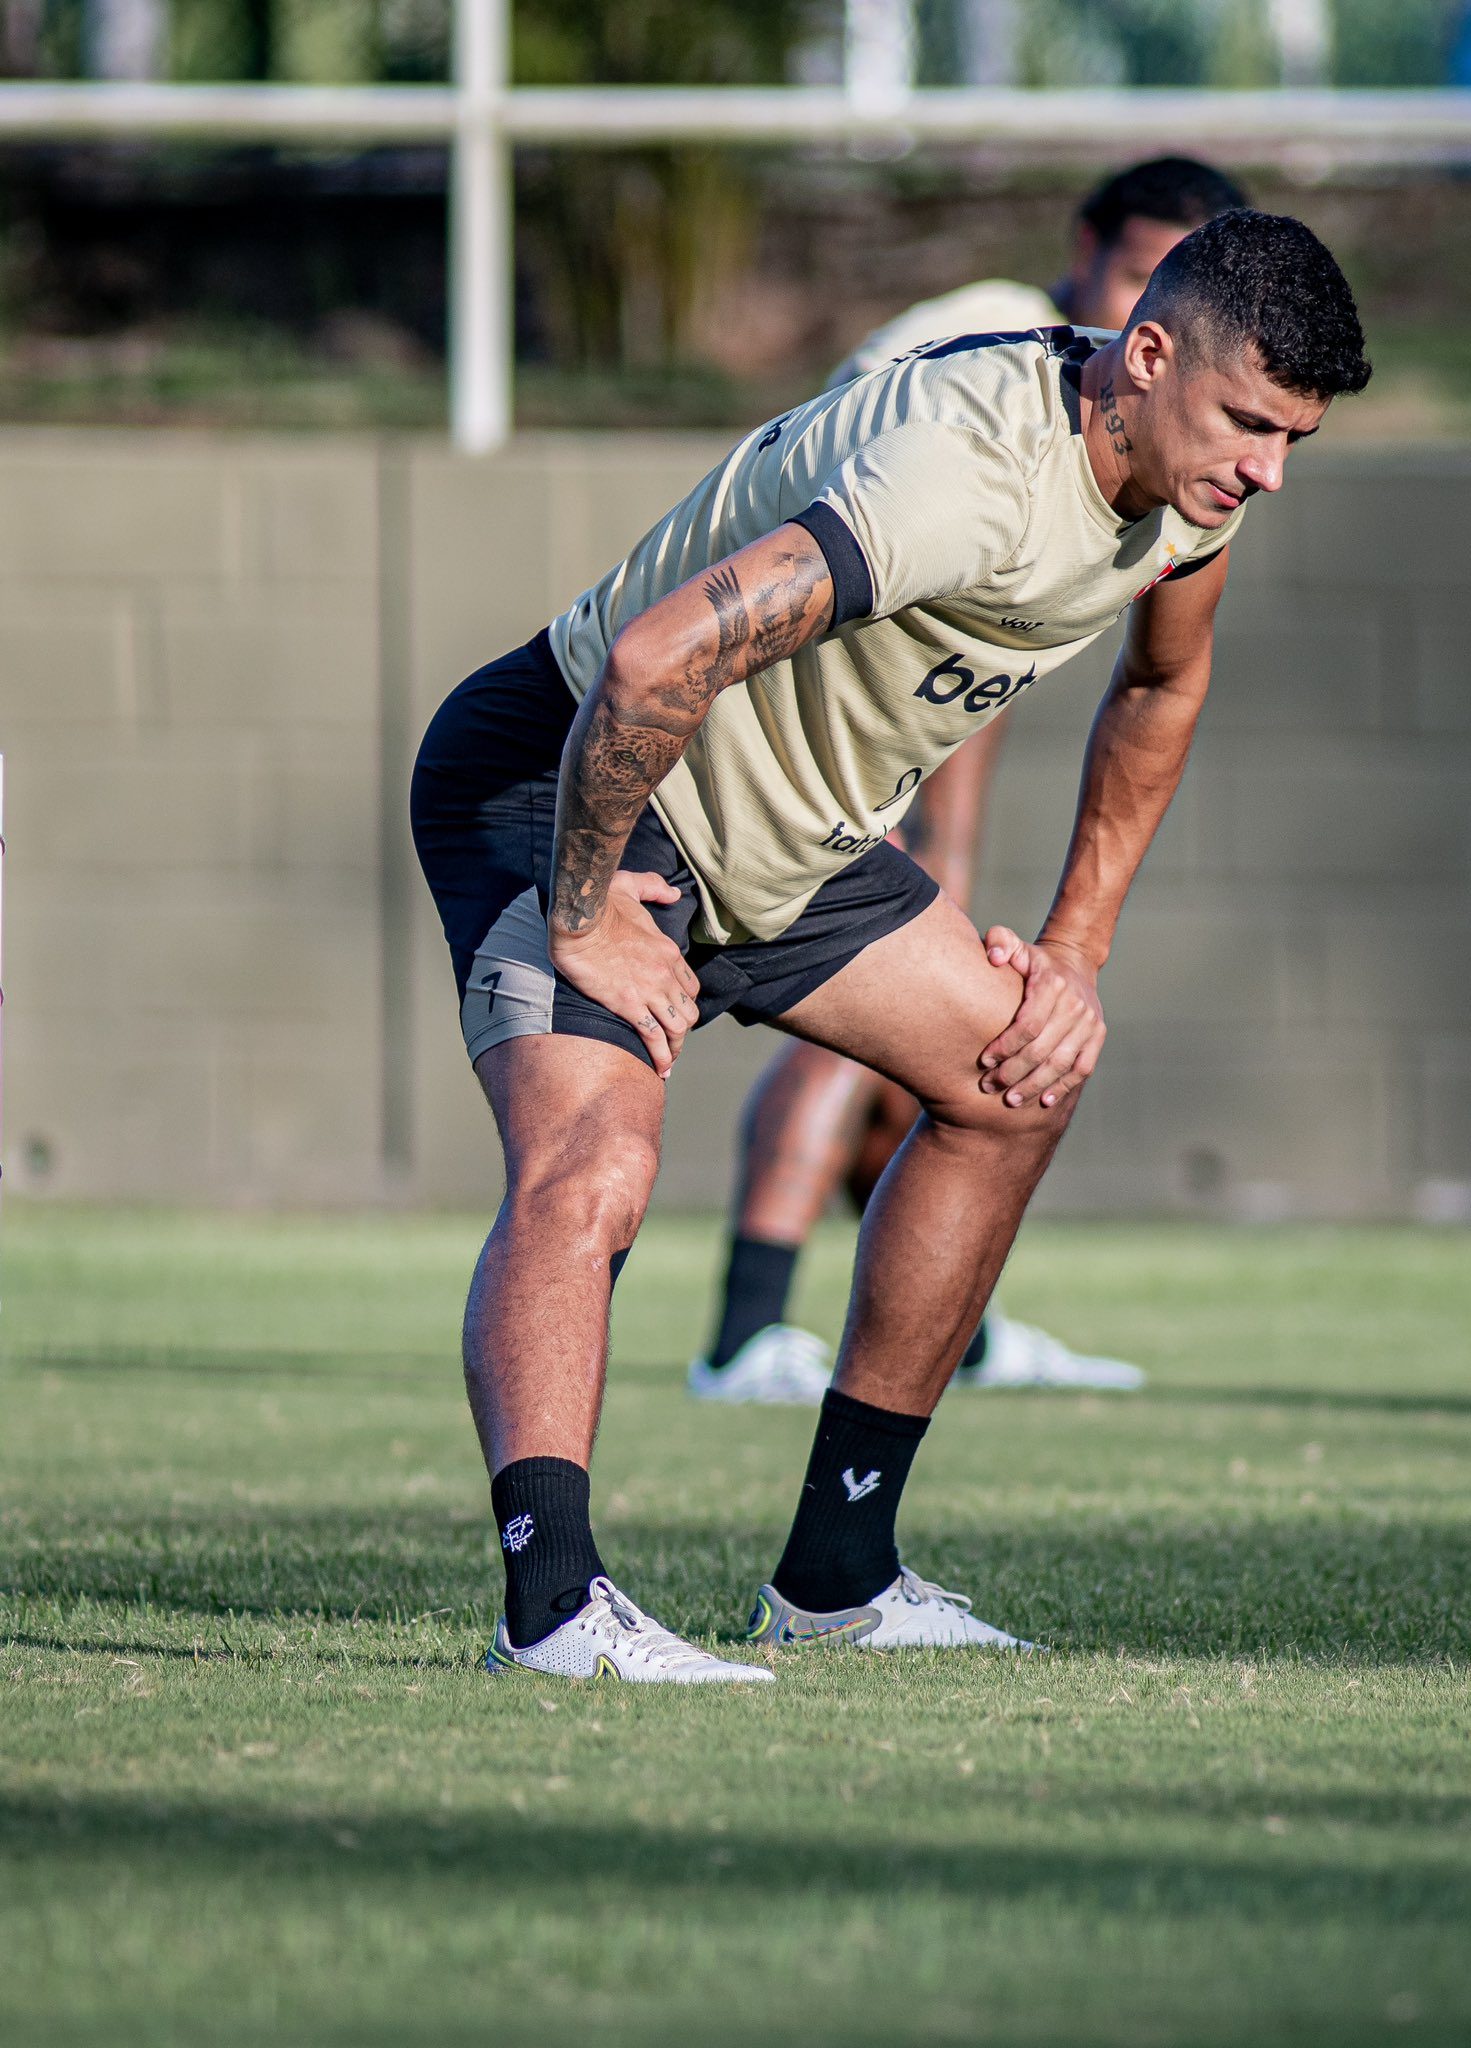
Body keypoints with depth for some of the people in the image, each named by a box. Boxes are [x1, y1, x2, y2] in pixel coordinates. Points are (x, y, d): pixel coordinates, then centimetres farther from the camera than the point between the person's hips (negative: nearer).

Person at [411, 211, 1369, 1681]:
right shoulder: (966, 476, -35)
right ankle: (552, 1602, -43)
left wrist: (1075, 952, 13)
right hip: (564, 791, -9)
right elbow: (654, 660, -43)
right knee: (588, 1172, -30)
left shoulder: (1186, 470, -5)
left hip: (783, 829, 10)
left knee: (1018, 1073, 14)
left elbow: (1160, 687, 18)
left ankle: (834, 1575, 20)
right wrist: (580, 919, -31)